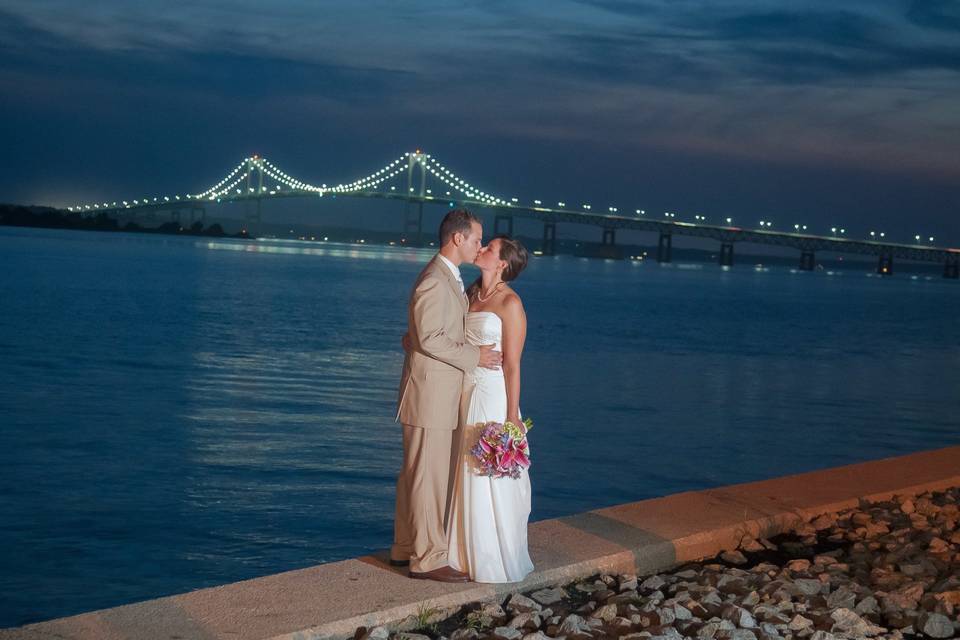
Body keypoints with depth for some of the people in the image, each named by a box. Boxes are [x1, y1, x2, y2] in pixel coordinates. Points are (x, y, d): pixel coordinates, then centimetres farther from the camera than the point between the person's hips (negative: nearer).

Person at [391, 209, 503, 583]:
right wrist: (475, 356, -16)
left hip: (438, 397, 10)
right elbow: (429, 338, -22)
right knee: (429, 478, -3)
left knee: (415, 475, 16)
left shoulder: (448, 279, 15)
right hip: (431, 395, -10)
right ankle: (428, 559, 3)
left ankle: (405, 548, 25)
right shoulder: (434, 281, -18)